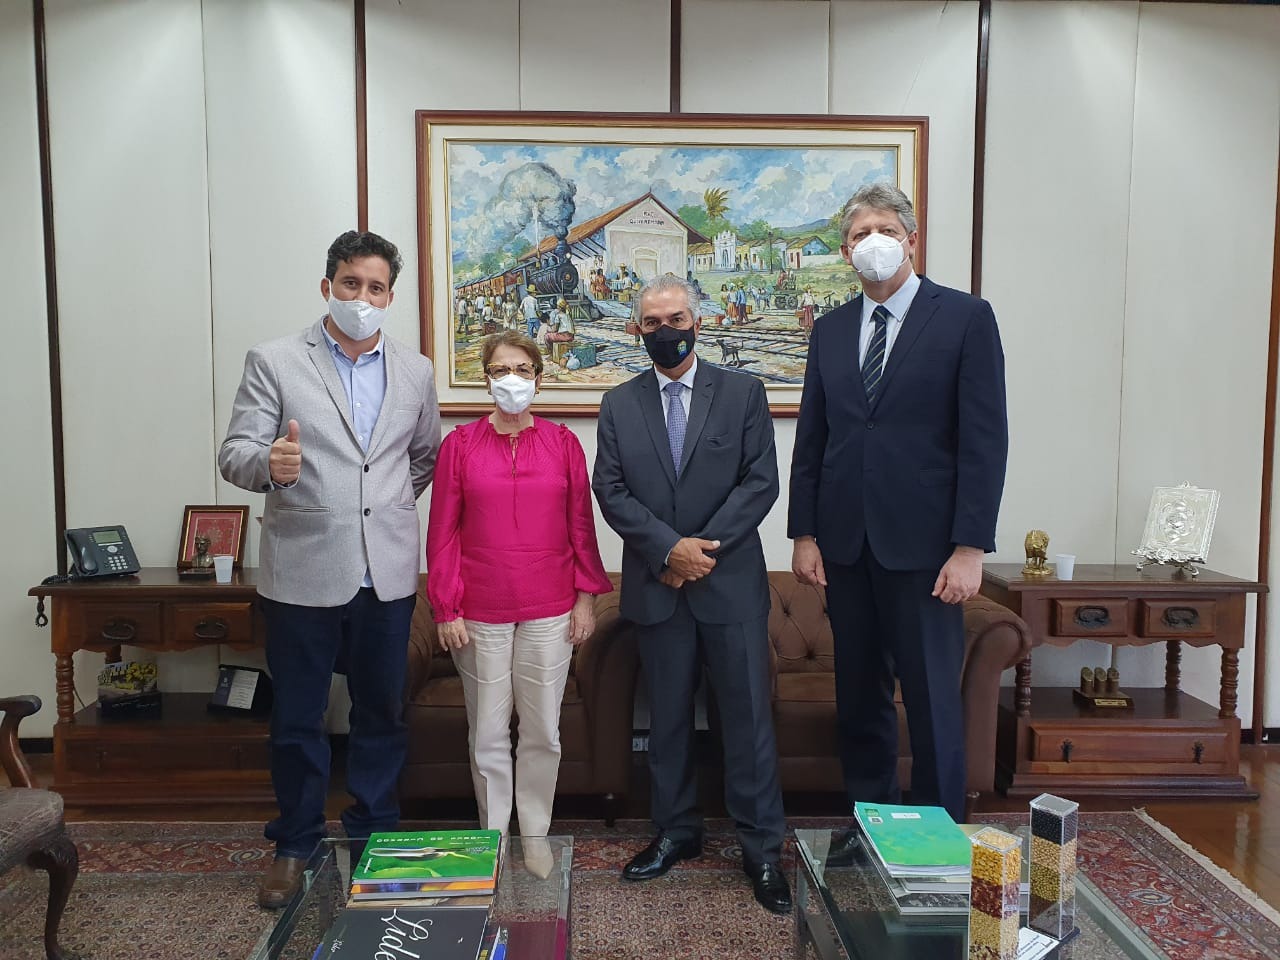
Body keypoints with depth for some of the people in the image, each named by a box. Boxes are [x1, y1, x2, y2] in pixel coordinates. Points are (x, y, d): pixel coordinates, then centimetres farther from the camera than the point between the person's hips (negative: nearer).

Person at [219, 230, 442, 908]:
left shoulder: (415, 371, 8)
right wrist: (269, 465, -28)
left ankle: (375, 835, 30)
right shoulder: (274, 362, -1)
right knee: (297, 717, 10)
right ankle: (295, 845, 29)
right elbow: (234, 455, -7)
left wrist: (393, 504, 12)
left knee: (382, 711, 12)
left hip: (386, 573, 3)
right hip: (303, 571, -2)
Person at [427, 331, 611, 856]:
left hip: (548, 611, 1)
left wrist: (586, 595, 2)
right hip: (480, 613, 0)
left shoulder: (563, 443, 2)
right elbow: (442, 532, 0)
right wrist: (446, 609, -3)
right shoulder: (460, 444, 0)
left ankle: (535, 836, 26)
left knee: (542, 730, 9)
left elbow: (581, 524, 5)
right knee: (487, 734, 9)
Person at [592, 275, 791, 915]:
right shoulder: (618, 404, 8)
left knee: (749, 716, 4)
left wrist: (704, 547, -12)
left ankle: (761, 848, 18)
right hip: (656, 586, 2)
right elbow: (610, 491, 0)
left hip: (732, 581, -2)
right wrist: (668, 548, -13)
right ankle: (677, 831, 30)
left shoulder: (742, 393, 3)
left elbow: (760, 482, -4)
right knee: (667, 718, 13)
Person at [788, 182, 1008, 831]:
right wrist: (804, 533, 4)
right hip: (845, 542, 4)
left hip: (922, 541, -4)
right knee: (859, 696, 13)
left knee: (932, 699, 4)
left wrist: (970, 546, -13)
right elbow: (810, 438, 10)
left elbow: (984, 439, -7)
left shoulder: (965, 317, -2)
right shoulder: (830, 329, 12)